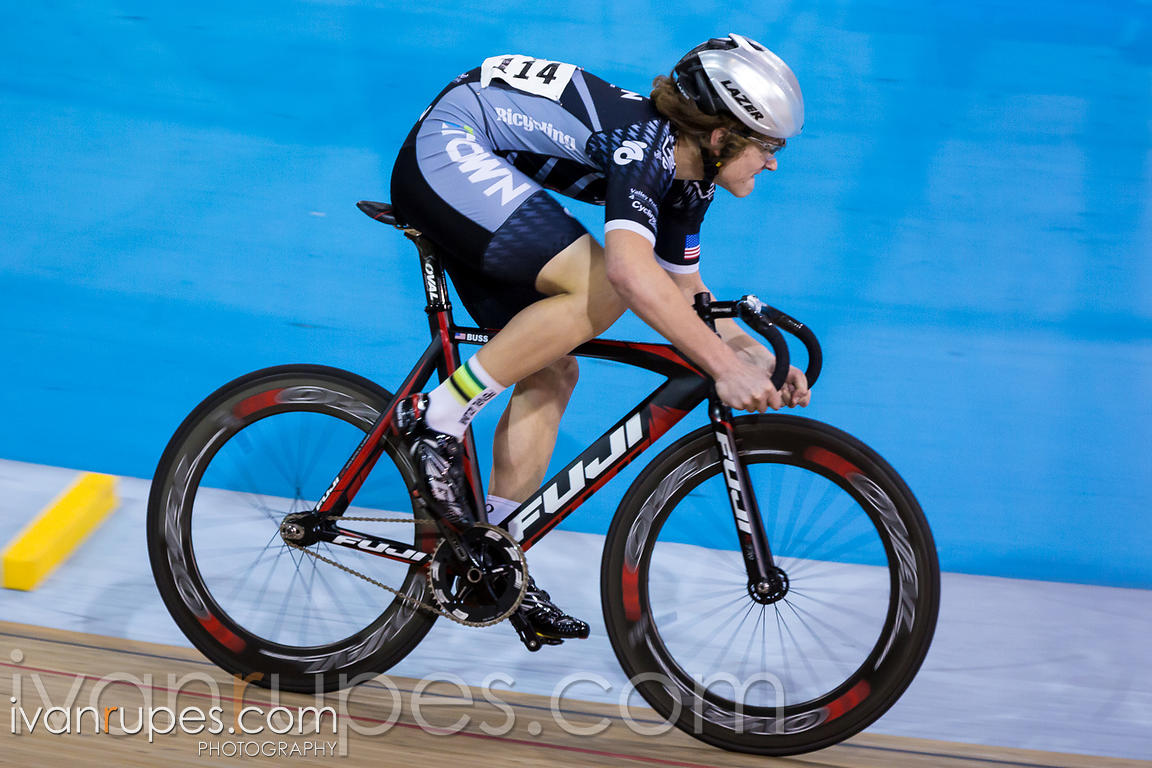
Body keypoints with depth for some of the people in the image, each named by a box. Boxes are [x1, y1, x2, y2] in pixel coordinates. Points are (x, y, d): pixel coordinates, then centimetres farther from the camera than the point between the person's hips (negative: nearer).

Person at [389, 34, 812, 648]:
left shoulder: (687, 178, 4)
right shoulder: (643, 143, -25)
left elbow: (686, 292, 15)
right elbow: (631, 270, -42)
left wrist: (760, 355, 1)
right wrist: (725, 365, -41)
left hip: (475, 180, 10)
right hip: (447, 152, -10)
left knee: (551, 373, 4)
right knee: (601, 289, -26)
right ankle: (437, 419, -18)